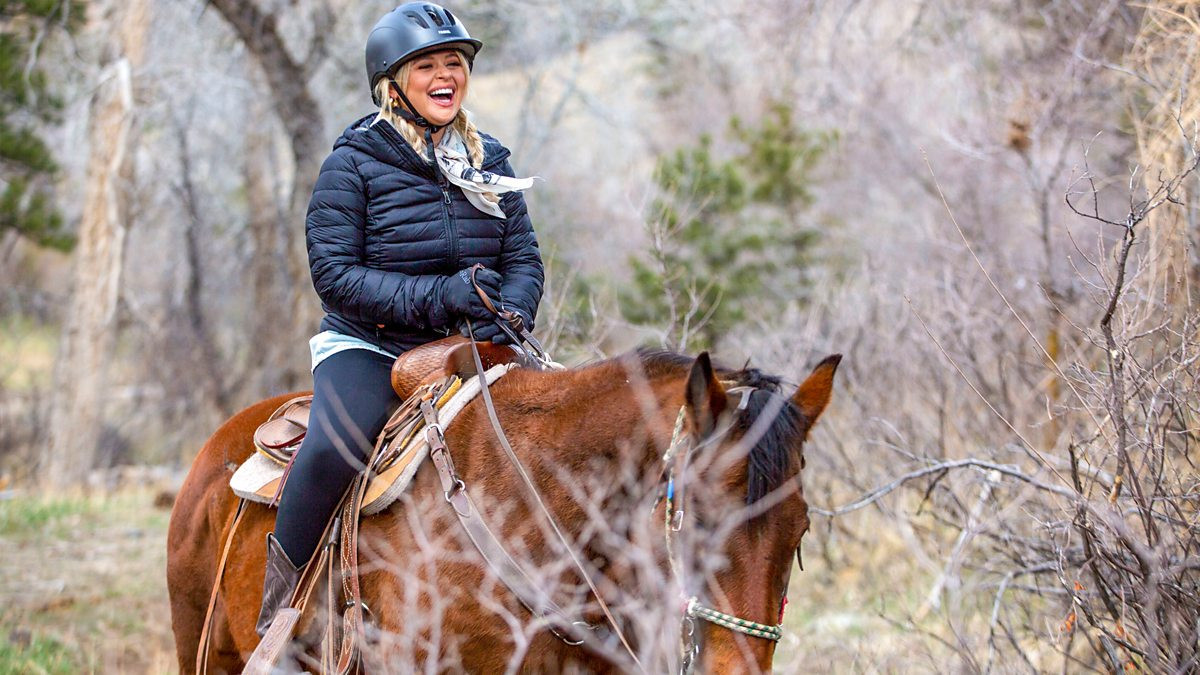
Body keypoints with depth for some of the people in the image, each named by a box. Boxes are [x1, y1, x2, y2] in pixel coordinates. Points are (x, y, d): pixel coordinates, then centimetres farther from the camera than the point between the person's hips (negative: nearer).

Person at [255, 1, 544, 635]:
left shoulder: (491, 162, 12)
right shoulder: (354, 161, -4)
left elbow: (524, 259, 10)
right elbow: (334, 275, -11)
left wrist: (508, 314, -14)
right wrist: (437, 297, -22)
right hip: (368, 347, -5)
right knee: (333, 447, -34)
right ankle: (279, 617, -19)